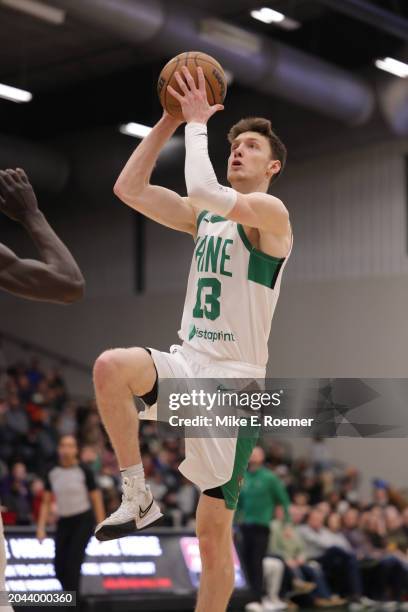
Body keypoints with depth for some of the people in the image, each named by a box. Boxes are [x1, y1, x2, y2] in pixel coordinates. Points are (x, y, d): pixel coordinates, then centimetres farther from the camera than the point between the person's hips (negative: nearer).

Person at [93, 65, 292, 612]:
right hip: (186, 364, 6)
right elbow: (128, 189, 8)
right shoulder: (206, 217, 15)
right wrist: (170, 120, 3)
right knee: (111, 366, -29)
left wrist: (197, 124, -13)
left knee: (214, 532, -2)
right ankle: (137, 497, -17)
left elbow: (202, 190, -25)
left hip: (233, 381, -5)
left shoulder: (271, 212, -7)